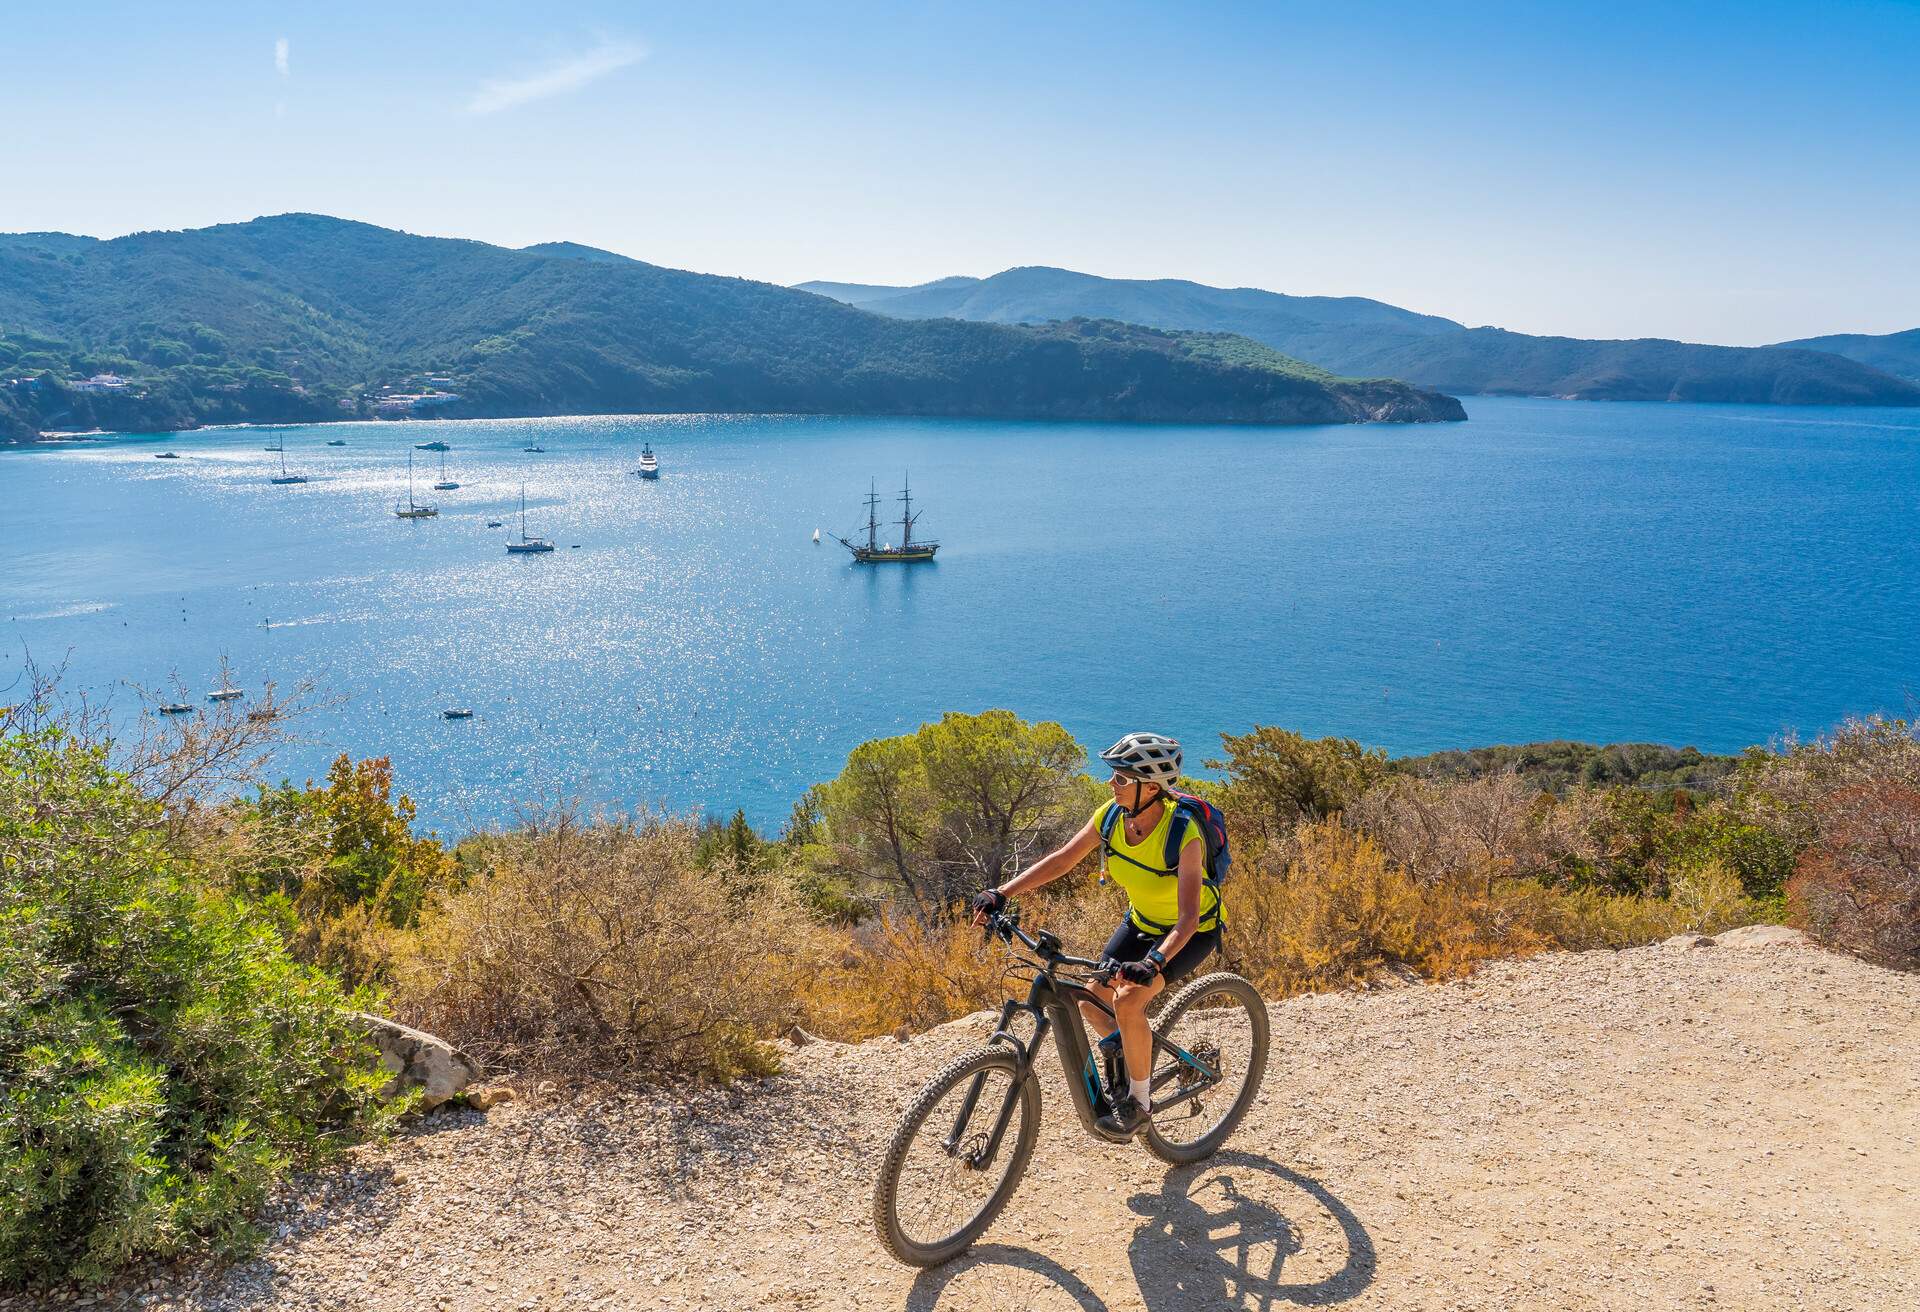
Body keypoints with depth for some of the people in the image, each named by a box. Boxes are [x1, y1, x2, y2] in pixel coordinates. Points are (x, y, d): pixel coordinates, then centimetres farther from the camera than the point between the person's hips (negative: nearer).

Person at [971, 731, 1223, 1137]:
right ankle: (1136, 1062, 24)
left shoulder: (1183, 835, -34)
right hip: (1143, 921, 6)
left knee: (1127, 1001, -24)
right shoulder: (1112, 815, -18)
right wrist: (1002, 893, -21)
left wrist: (1154, 962, -56)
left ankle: (1139, 1101, -2)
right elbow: (1062, 859, -12)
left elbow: (1188, 917, -40)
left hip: (1193, 931, -6)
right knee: (1091, 1000, -3)